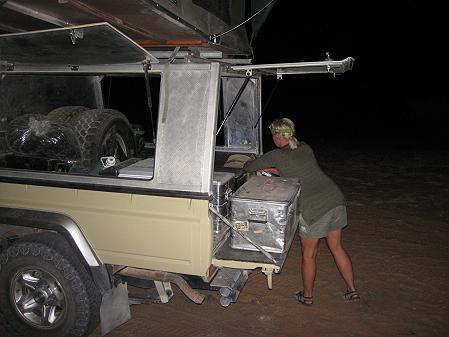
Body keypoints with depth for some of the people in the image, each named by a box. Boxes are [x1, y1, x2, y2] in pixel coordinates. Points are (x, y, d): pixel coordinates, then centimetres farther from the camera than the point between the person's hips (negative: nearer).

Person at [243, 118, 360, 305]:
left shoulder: (277, 155, -5)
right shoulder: (305, 148, 13)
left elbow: (248, 167, 4)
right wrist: (274, 170, 26)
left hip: (314, 208, -7)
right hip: (335, 198, 7)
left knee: (309, 254, 12)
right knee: (336, 247, 22)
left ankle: (307, 296, 29)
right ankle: (352, 290, 31)